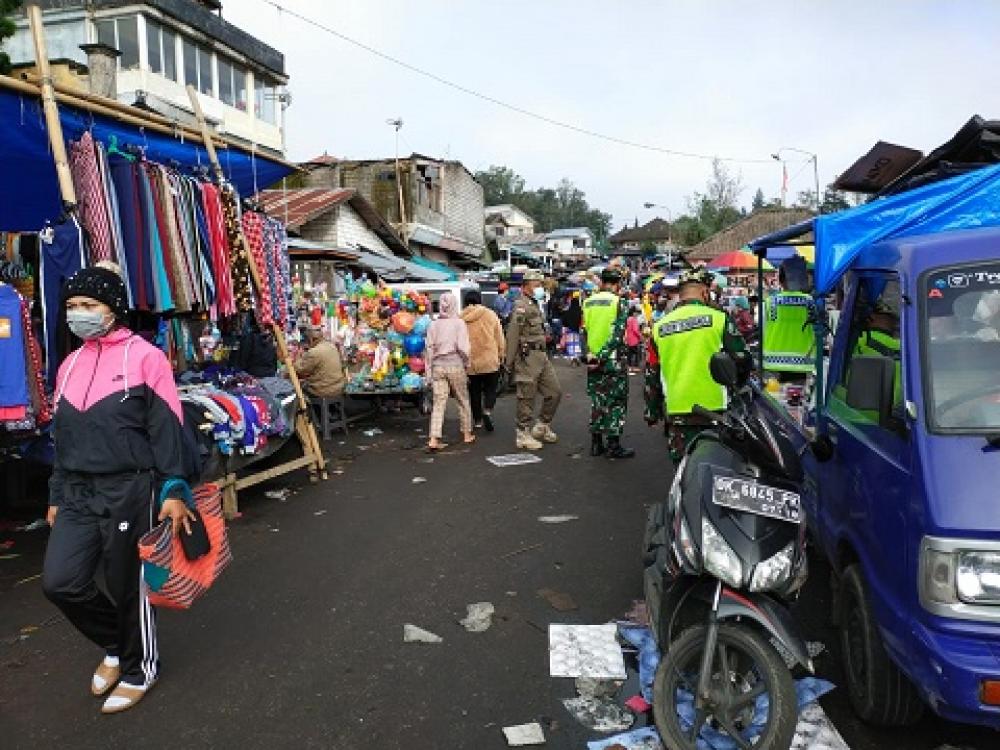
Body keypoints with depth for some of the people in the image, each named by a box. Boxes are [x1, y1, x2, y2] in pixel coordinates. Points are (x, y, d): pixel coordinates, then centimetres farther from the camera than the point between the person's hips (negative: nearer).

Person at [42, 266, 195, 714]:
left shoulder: (144, 357, -7)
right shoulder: (68, 367, 13)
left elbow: (167, 429, -11)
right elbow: (62, 438, 19)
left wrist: (173, 490, -17)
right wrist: (57, 496, 19)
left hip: (129, 490, -6)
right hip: (79, 493, 6)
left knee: (128, 586, 4)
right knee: (60, 583, 0)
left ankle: (140, 668, 28)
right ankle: (116, 644, 27)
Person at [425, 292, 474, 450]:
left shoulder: (433, 325, 5)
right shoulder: (459, 323, -5)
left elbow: (429, 349, 5)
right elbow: (462, 347, -12)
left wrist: (429, 371, 11)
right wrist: (466, 363, 4)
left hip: (437, 366, 3)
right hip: (455, 364, -3)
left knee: (439, 403, 2)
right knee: (463, 400, 15)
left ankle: (434, 440, -9)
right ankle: (467, 434, 27)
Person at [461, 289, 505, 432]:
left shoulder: (461, 318, -1)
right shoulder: (490, 315, -1)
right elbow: (500, 338, 1)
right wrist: (501, 354, 13)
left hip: (470, 362, 1)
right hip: (490, 361, -1)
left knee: (474, 391, 12)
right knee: (490, 389, 10)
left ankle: (478, 420, 17)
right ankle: (487, 411, -14)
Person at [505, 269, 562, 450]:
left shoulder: (536, 305, 18)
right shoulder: (521, 307, -12)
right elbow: (512, 335, -16)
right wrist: (509, 362, -17)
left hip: (541, 356, 9)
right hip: (527, 357, -9)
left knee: (555, 391, 10)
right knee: (527, 398, -2)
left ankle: (542, 426, 23)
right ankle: (523, 435, 8)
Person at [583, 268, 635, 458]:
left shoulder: (588, 303, 7)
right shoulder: (619, 303, -8)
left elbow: (583, 332, 3)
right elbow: (617, 335, -16)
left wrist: (589, 355, 1)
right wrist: (603, 356, -15)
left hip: (593, 360, 5)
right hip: (614, 361, -5)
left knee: (597, 401, 13)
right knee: (616, 403, 2)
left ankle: (596, 443, 16)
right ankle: (614, 446, 3)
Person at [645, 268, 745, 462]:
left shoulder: (660, 326, 8)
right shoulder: (718, 318, -4)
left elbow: (652, 375, 13)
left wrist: (652, 410, 23)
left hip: (677, 411, 3)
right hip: (713, 408, -3)